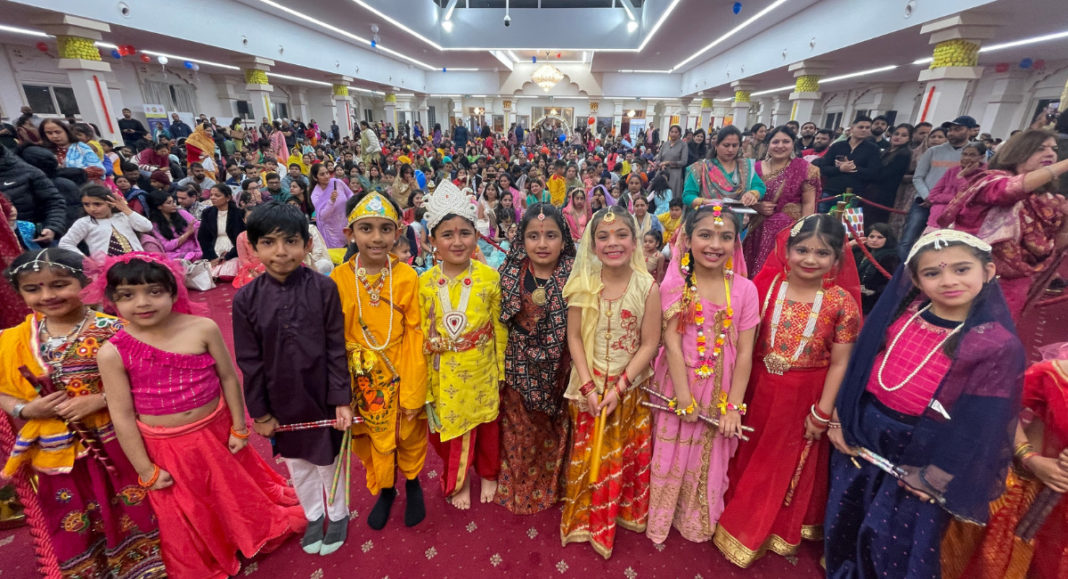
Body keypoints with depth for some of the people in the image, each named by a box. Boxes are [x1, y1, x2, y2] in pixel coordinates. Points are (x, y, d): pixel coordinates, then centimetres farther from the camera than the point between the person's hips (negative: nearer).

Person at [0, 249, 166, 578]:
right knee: (73, 533, 20)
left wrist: (100, 400, -22)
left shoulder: (111, 330, -13)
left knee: (135, 516, 14)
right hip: (56, 452, 3)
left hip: (118, 442, -3)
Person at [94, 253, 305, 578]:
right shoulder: (113, 353, -16)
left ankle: (258, 531, 53)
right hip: (166, 449, 0)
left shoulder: (203, 329, -16)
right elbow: (122, 417, -10)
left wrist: (239, 428, -2)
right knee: (188, 517, 21)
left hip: (217, 432, 0)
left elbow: (229, 378, -7)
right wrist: (146, 471, -5)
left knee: (237, 489, 23)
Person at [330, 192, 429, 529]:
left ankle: (412, 483, 48)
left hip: (402, 375, -1)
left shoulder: (407, 277, -15)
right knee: (373, 440, 20)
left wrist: (414, 393, -10)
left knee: (409, 437, 17)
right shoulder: (339, 279, -10)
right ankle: (384, 489, 48)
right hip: (362, 379, 2)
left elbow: (415, 337, -12)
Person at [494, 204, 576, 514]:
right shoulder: (510, 276, -7)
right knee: (519, 429, 17)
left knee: (555, 431, 16)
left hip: (558, 368, 0)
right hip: (519, 367, 1)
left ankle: (552, 486, 45)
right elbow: (496, 323, -1)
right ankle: (518, 487, 43)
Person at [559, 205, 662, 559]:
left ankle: (624, 512, 45)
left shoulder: (648, 288, -13)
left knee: (626, 455, 17)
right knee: (589, 455, 15)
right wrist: (588, 386, -13)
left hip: (630, 387, 0)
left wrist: (619, 387, -15)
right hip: (590, 386, 1)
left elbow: (649, 344, -10)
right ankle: (590, 520, 39)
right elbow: (574, 337, -7)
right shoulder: (583, 285, -9)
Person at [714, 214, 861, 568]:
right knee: (750, 460, 19)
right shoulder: (768, 285, -8)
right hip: (758, 390, 2)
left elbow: (839, 363, -8)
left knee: (791, 466, 19)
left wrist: (822, 412, -8)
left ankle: (782, 530, 46)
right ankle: (743, 524, 46)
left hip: (803, 398, -1)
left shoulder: (841, 301, -11)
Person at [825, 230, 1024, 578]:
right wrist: (840, 419, 2)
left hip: (921, 451, -4)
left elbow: (980, 425, -10)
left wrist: (938, 476, -7)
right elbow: (859, 366, 1)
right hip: (864, 432, 4)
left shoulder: (998, 345, -14)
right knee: (846, 516, 21)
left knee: (900, 537, 13)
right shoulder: (900, 311, -5)